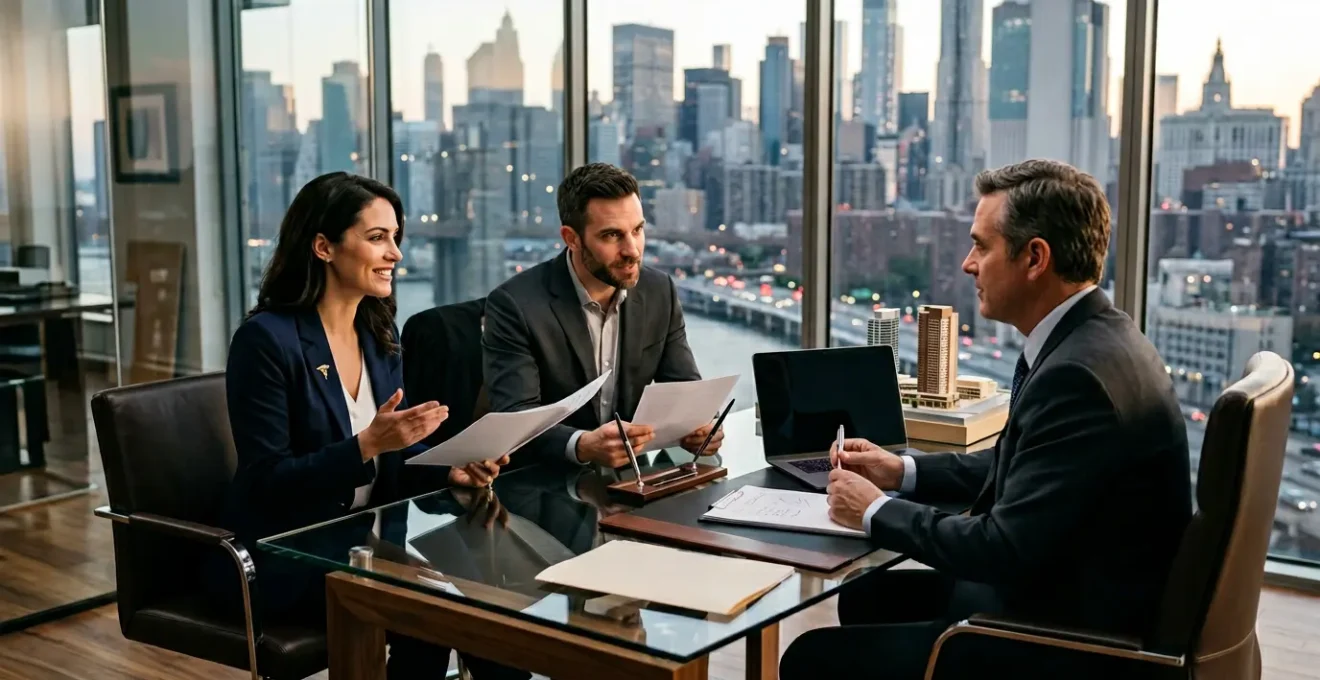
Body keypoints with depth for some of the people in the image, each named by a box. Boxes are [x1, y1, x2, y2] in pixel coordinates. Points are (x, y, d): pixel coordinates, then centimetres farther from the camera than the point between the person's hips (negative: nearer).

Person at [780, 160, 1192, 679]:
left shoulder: (1080, 374, -27)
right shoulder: (1090, 339, 4)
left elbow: (1005, 550, -26)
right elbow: (1016, 466, 18)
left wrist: (876, 511, -13)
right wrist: (904, 471, 8)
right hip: (1057, 590, 10)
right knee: (870, 596, 20)